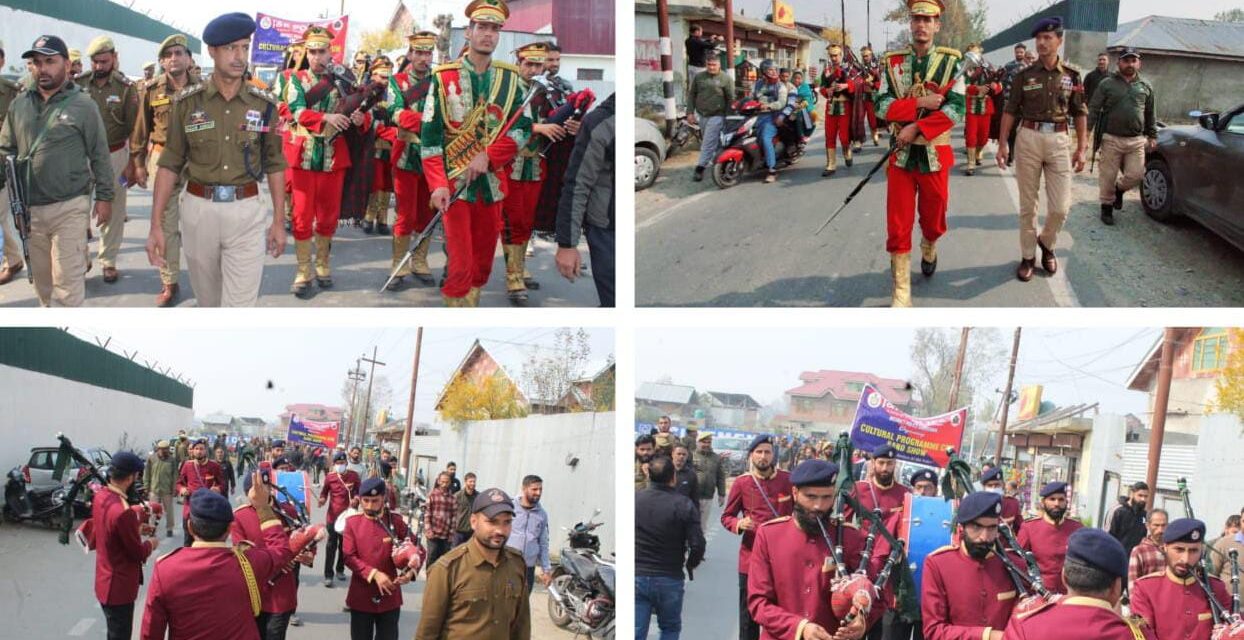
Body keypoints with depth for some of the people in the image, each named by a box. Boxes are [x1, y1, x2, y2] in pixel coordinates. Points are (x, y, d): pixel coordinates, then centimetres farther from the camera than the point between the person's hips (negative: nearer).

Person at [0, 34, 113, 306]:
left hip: (69, 207, -4)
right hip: (29, 207, 5)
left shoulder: (82, 105, -4)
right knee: (41, 278, 16)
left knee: (67, 281, -6)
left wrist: (104, 196, -3)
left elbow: (100, 156, -1)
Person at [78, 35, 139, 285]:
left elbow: (134, 129, -3)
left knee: (113, 210, 8)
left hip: (115, 155, -1)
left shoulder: (126, 87, -5)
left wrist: (132, 163, -6)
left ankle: (108, 261, 20)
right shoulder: (79, 84, -1)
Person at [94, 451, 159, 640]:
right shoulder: (122, 511, -32)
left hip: (105, 581, 9)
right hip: (119, 587, -9)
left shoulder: (100, 496, -3)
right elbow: (138, 554, -20)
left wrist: (137, 528, 12)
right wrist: (151, 544, 0)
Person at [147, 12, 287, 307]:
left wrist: (279, 221, 5)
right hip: (198, 209, 1)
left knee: (239, 308, -7)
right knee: (209, 299, 16)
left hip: (246, 212, -1)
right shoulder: (187, 102, -1)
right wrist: (156, 225, -4)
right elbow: (170, 164, 1)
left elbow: (274, 164, 8)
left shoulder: (263, 104, 1)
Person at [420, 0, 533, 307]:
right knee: (461, 266, -9)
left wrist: (488, 156, -16)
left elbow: (524, 128, -2)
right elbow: (430, 135, -6)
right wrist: (438, 185, -17)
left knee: (483, 264, 10)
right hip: (454, 183, -3)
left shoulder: (511, 78, 5)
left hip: (492, 183, 4)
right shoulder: (444, 77, -4)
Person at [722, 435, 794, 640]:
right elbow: (726, 517, 6)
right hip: (751, 557, 0)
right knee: (749, 616, 5)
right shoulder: (741, 483, -2)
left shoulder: (788, 480, -1)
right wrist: (739, 524, -15)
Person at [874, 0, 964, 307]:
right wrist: (919, 103, -18)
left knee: (934, 220, 15)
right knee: (898, 226, -3)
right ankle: (901, 292, 4)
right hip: (902, 153, 0)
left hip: (935, 154, 0)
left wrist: (917, 128, -19)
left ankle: (929, 249, 50)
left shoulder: (950, 61, -3)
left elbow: (955, 109, -12)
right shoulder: (893, 62, 2)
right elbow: (882, 107, -5)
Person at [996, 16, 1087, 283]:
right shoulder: (1025, 75, 1)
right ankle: (1028, 256, 17)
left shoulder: (1072, 75, 3)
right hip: (1029, 138, 0)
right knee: (1028, 204, 6)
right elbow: (1010, 111, 5)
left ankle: (1047, 243, 25)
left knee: (1060, 206, -3)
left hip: (1059, 141, 0)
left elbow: (1080, 113, 7)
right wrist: (1002, 144, -1)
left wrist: (1081, 148, 4)